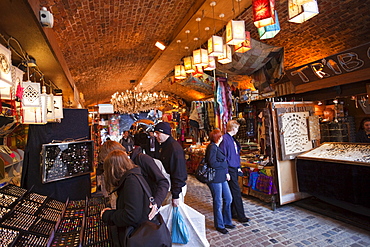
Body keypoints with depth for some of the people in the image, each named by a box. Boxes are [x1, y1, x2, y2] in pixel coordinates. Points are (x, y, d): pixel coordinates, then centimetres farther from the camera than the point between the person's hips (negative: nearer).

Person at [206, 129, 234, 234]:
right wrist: (224, 164, -10)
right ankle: (219, 225, 26)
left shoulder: (217, 147, 13)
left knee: (228, 199, 16)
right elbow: (212, 163, -24)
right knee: (218, 202, 6)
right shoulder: (212, 147, -17)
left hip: (222, 177, 9)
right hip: (215, 178, -9)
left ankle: (227, 222, 35)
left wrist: (226, 172, 3)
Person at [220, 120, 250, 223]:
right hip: (230, 169, -9)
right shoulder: (224, 139, -16)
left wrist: (238, 167, 17)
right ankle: (241, 216, 9)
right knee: (236, 192, -2)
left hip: (235, 169, 9)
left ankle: (232, 212, 28)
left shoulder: (232, 139, 13)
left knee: (232, 192, 16)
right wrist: (226, 172, -18)